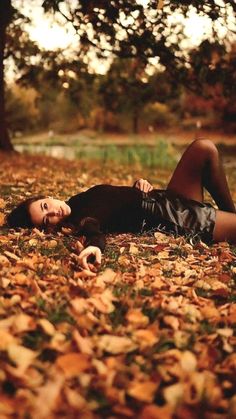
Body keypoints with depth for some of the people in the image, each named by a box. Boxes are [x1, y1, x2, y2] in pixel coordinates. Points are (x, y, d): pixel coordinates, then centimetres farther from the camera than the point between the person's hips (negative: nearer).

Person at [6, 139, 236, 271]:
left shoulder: (78, 200, 8)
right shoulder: (77, 222, -17)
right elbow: (92, 228, -41)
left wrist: (139, 184, -1)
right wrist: (94, 244, -64)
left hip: (167, 200, 9)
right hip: (178, 222, -9)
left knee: (203, 147, -2)